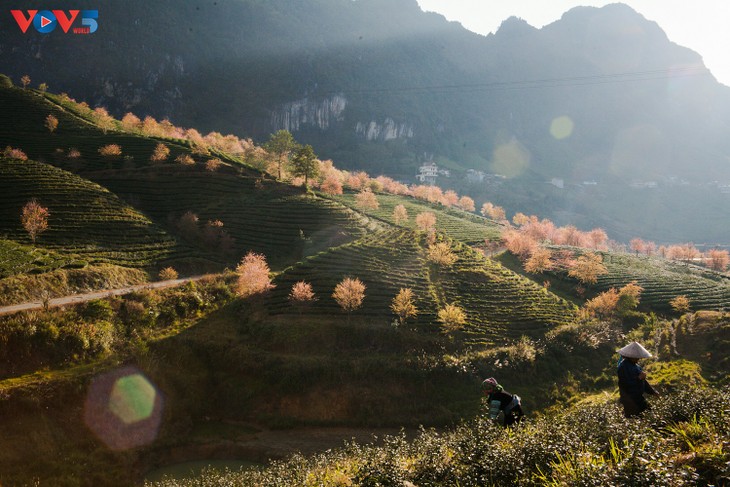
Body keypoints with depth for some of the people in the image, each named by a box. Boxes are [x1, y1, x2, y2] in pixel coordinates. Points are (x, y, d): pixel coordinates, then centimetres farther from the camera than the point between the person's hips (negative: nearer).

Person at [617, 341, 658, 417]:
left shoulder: (635, 365, 8)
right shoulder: (623, 367, -22)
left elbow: (643, 382, 18)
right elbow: (624, 385, -26)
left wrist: (653, 392, 12)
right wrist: (639, 378, -26)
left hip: (638, 398, 10)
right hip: (630, 400, -10)